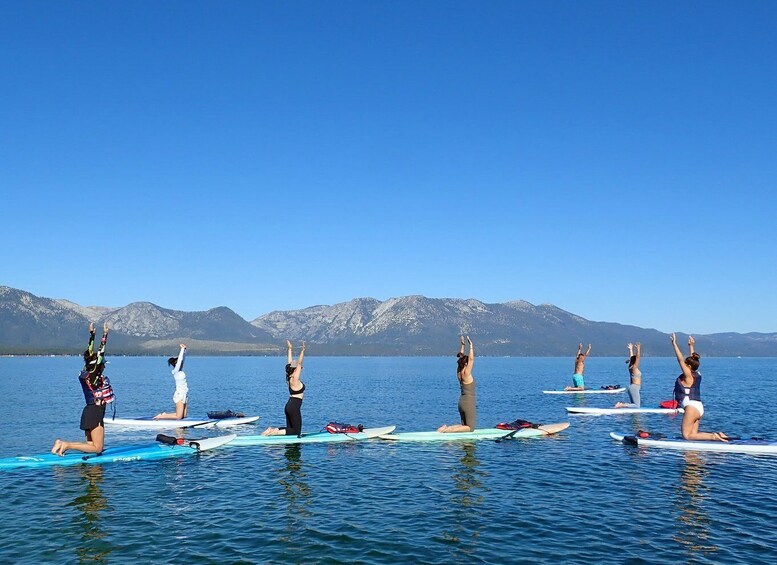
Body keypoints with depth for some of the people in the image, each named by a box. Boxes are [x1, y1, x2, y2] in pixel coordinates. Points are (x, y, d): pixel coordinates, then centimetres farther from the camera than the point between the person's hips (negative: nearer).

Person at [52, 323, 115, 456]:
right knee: (97, 448, -4)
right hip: (95, 413, -9)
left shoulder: (84, 373, 8)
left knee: (91, 445, 15)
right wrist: (105, 334, -15)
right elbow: (101, 353, -18)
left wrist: (92, 334, 16)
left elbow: (90, 352, 13)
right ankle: (66, 445, -10)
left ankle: (62, 444, 3)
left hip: (89, 411, 9)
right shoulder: (94, 375, -14)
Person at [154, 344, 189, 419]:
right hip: (179, 395, -9)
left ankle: (165, 414, 15)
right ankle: (160, 416, 1)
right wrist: (182, 349, -11)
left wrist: (184, 350, 7)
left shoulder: (180, 370, 12)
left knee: (183, 416, 6)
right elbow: (180, 360, -17)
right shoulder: (175, 371, -8)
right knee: (178, 417, -11)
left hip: (184, 395, 9)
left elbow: (182, 359, 18)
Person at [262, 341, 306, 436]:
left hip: (289, 406, 10)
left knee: (290, 429, 17)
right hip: (294, 408, -9)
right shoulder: (295, 379, -15)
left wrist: (289, 348, 18)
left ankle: (272, 430, 3)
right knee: (296, 432, -4)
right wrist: (302, 351, -26)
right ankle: (274, 432, -15)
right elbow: (299, 363, -22)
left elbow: (290, 362, 13)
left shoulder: (289, 378, 7)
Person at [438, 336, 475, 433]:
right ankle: (448, 430, -19)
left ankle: (446, 428, -4)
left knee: (464, 425, 17)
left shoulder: (459, 373, 4)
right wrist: (471, 346, -16)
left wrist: (462, 345, 15)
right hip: (469, 403, -8)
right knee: (470, 428, -2)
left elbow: (461, 357, 13)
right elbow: (471, 359, -20)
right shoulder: (466, 373, -16)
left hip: (461, 402, 8)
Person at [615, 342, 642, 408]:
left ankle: (621, 404, 0)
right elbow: (637, 357, -21)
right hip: (635, 388, -10)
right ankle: (621, 405, -19)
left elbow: (631, 357, 19)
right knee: (637, 406, -10)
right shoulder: (634, 367, -13)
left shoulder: (630, 367, 7)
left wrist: (630, 349, 26)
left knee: (634, 405, 15)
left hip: (632, 387, 10)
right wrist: (638, 349, -21)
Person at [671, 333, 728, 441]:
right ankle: (717, 435, -1)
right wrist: (691, 346, 33)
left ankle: (713, 437, -15)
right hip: (699, 407, 9)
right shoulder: (696, 374, 11)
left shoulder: (688, 375, -11)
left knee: (687, 436, -7)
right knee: (693, 434, 9)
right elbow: (692, 360, 26)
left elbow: (680, 359, -16)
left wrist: (674, 343, -16)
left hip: (692, 406, -9)